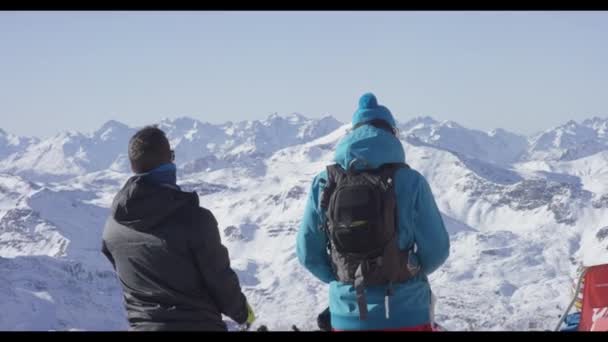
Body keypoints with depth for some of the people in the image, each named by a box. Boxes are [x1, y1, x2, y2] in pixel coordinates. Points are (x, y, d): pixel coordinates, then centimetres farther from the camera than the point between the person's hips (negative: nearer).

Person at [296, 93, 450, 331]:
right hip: (406, 316, -2)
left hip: (347, 316, 2)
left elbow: (308, 253, 0)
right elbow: (436, 251, -8)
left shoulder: (324, 183, -4)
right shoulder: (409, 181, -11)